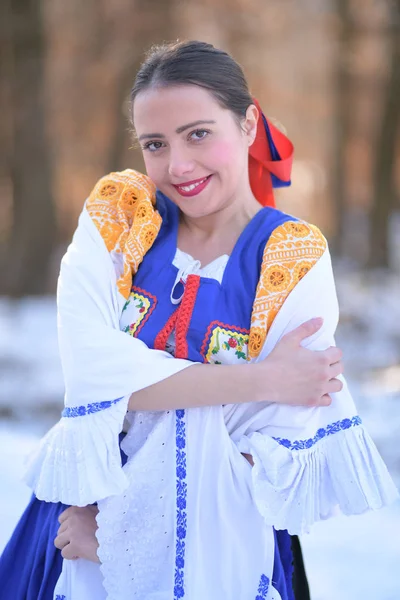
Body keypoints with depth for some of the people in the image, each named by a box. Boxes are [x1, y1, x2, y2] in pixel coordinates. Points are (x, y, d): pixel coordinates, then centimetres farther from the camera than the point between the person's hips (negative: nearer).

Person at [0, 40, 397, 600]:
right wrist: (262, 380, -22)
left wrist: (132, 527, -19)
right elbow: (91, 370, -20)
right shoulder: (116, 215, -5)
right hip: (82, 529, 2)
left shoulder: (296, 262, -11)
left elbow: (279, 454, -15)